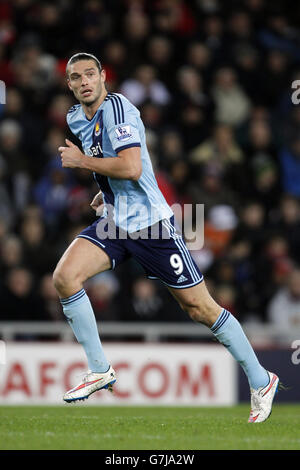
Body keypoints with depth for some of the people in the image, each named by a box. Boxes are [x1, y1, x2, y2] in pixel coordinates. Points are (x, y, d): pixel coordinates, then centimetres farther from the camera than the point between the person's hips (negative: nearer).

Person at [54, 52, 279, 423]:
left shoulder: (118, 109, -18)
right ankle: (99, 371, -4)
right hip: (112, 223, 7)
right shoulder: (75, 118, 10)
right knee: (64, 277, -16)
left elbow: (131, 168, -29)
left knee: (199, 308, -2)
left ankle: (261, 381, 12)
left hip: (150, 224, -7)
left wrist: (81, 160, -19)